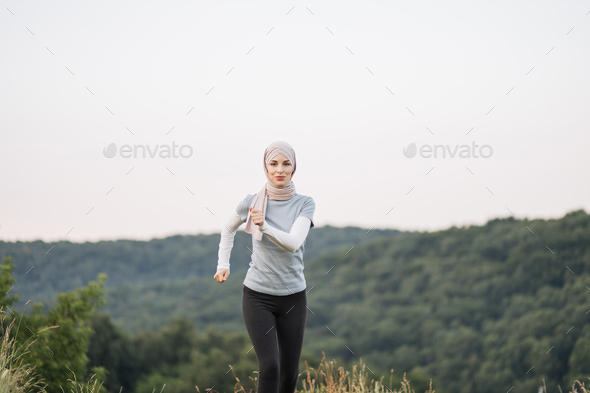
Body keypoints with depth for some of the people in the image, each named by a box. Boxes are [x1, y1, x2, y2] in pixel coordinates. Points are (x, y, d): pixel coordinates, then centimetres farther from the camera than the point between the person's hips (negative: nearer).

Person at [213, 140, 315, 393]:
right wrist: (223, 265, 9)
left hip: (293, 296, 1)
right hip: (257, 296, -1)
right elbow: (228, 229, 18)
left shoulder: (304, 204, -6)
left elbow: (293, 243, -23)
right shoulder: (251, 202, -4)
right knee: (269, 367, -16)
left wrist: (265, 226, -39)